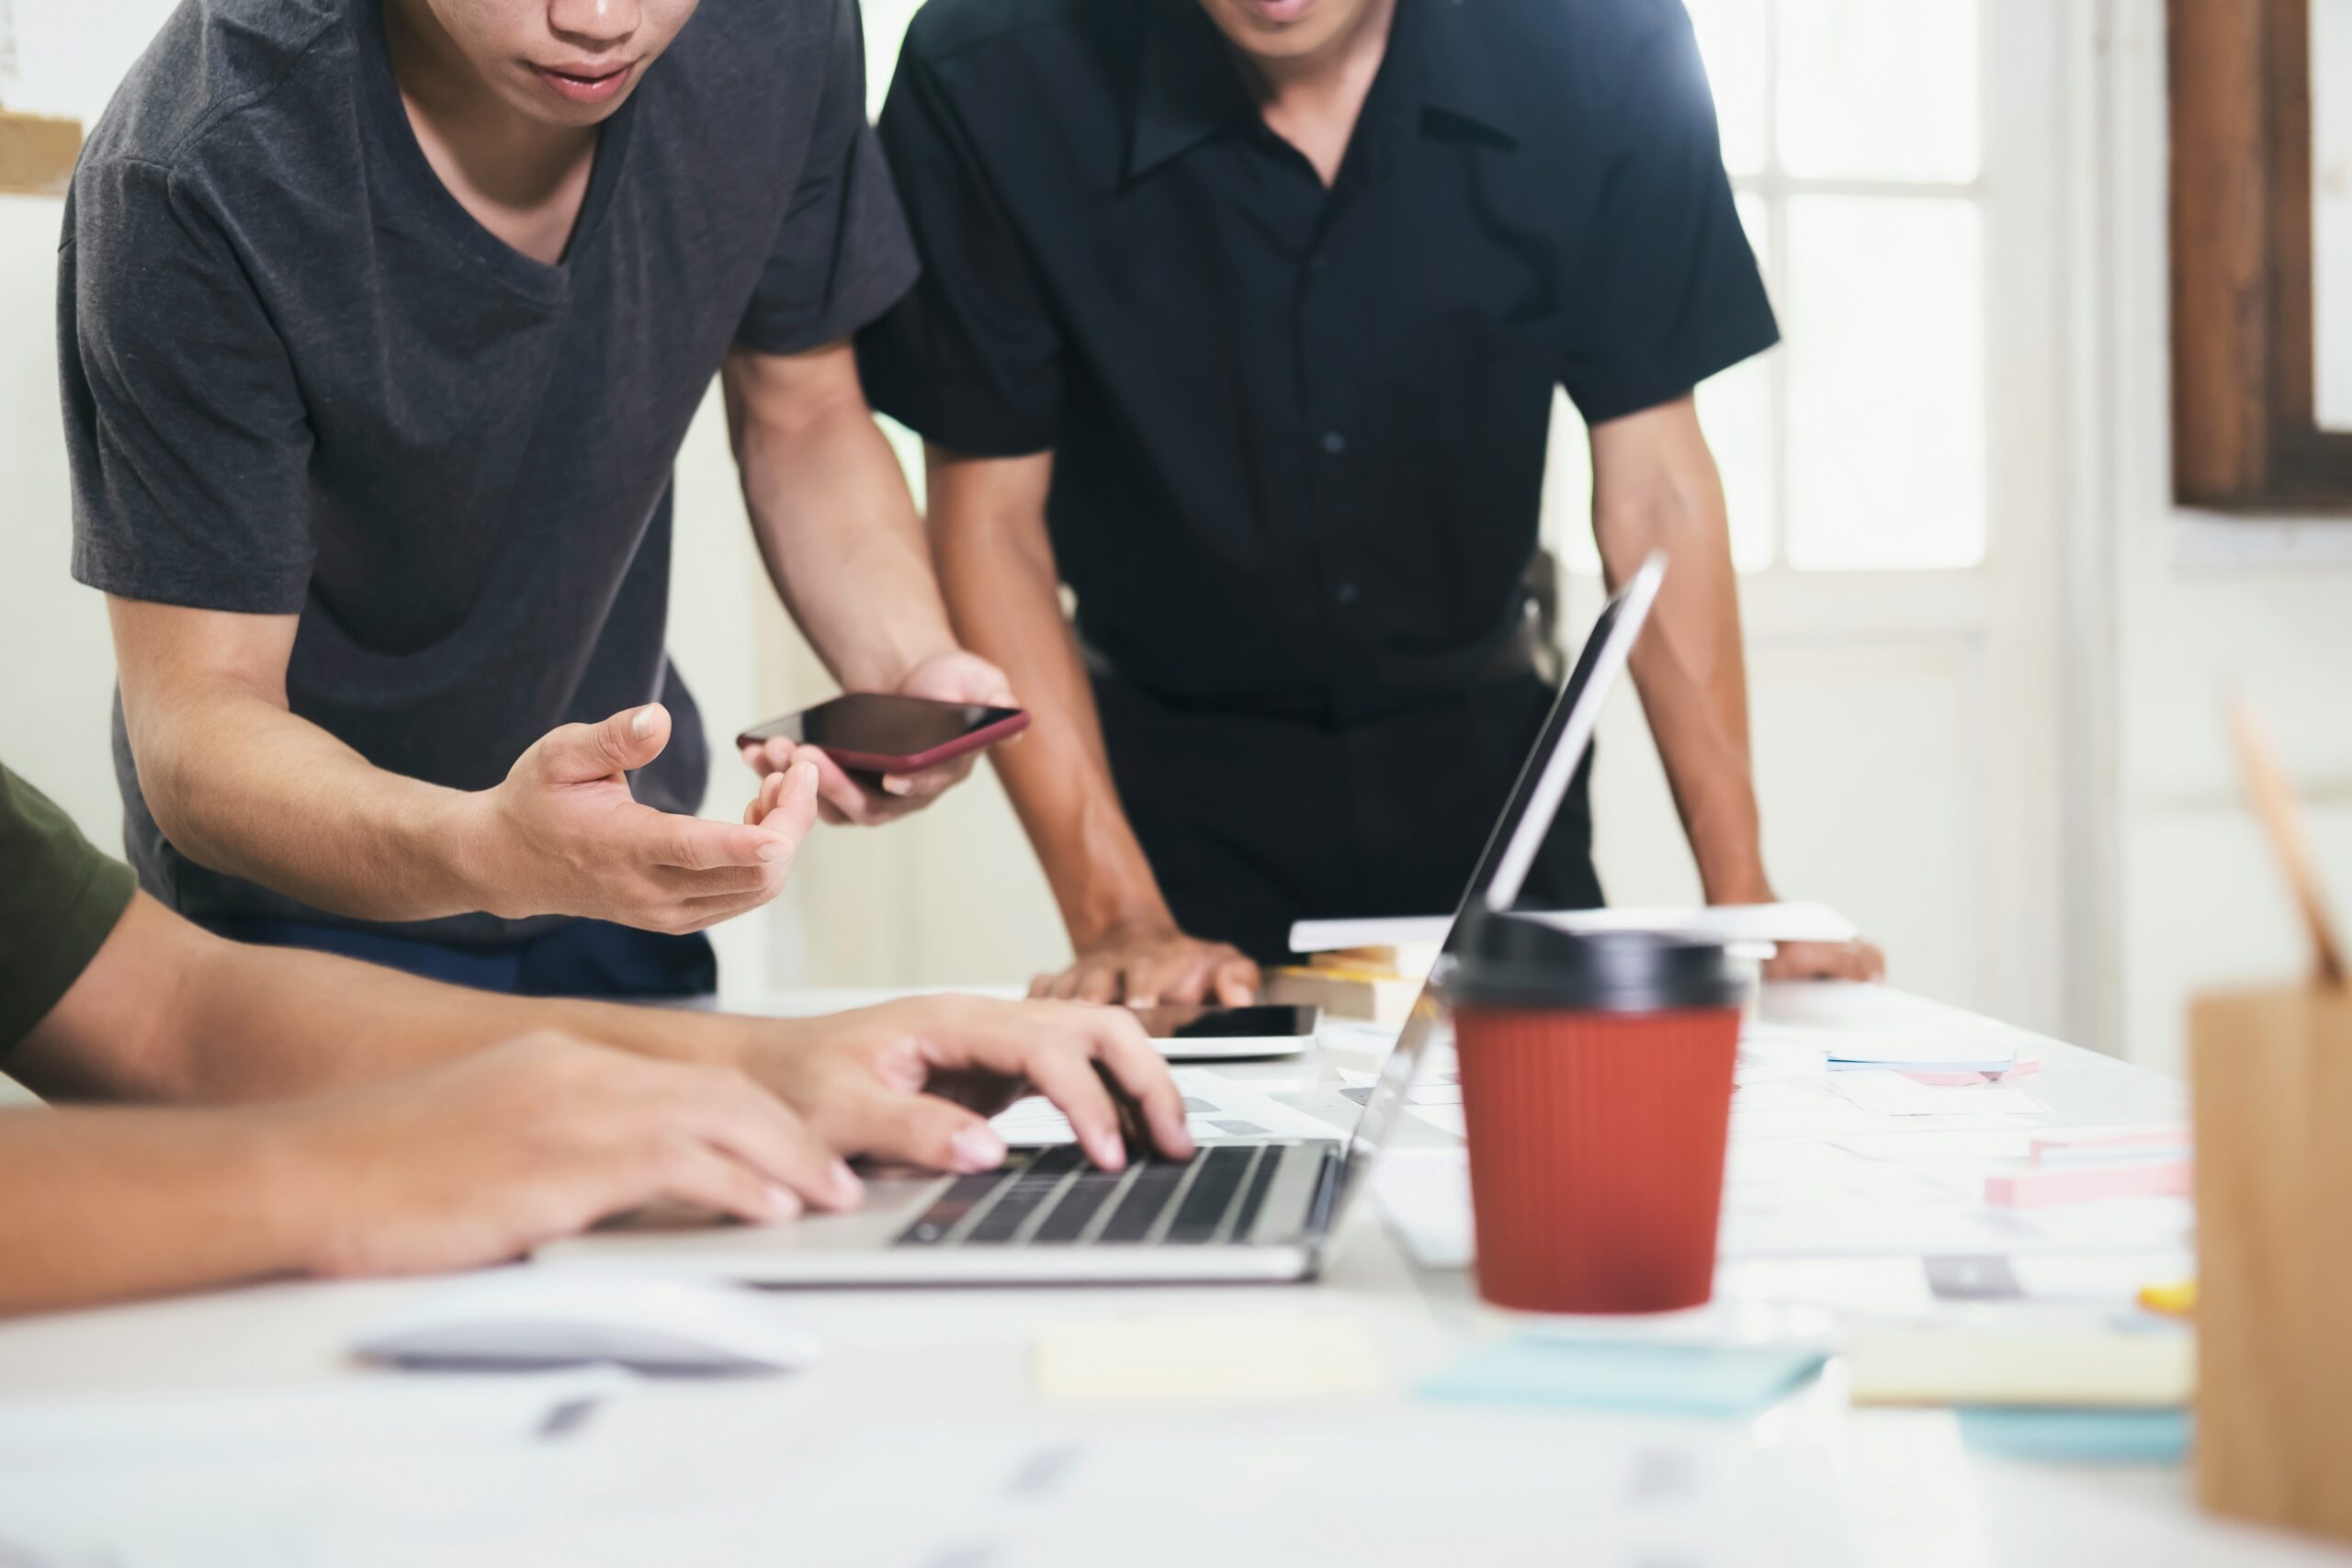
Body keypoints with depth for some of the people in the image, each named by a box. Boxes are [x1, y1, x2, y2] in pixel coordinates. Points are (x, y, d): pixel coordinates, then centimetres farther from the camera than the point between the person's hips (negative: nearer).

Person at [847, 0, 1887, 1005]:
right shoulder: (985, 85, -21)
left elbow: (1651, 486, -10)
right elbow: (990, 515, -14)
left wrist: (1740, 894, -13)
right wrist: (1118, 920, -19)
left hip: (1482, 754, 2)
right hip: (1177, 788, -1)